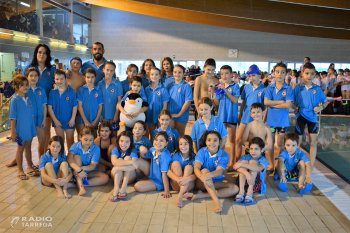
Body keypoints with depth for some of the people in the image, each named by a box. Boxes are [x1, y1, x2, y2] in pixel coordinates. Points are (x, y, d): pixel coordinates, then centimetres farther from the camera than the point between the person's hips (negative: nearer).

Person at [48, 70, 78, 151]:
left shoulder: (71, 91, -5)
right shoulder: (52, 92, -2)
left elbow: (75, 106, -4)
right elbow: (49, 107, -2)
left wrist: (72, 119, -10)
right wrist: (55, 120, -8)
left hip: (69, 121, -1)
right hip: (58, 121, 1)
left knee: (70, 141, 10)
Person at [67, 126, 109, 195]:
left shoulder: (96, 148, -11)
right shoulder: (75, 146, -12)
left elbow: (93, 166, -18)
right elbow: (69, 158, -32)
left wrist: (82, 168, -38)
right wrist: (79, 170, -46)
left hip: (89, 172, 1)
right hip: (77, 171, -1)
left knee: (105, 178, -23)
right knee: (76, 156, -26)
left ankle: (78, 184, -28)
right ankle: (80, 186, -37)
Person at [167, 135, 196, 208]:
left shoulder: (194, 157, -5)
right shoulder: (175, 156, -2)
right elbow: (168, 171, -14)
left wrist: (188, 178, -39)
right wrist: (177, 179, -34)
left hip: (189, 184, -1)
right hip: (176, 185, 1)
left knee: (189, 167, -26)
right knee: (175, 163, -19)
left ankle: (180, 196, -39)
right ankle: (184, 191, -28)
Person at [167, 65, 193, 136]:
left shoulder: (186, 86, -8)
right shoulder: (170, 86, 7)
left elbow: (188, 102, -13)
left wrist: (179, 114, -16)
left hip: (181, 115, -4)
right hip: (170, 115, 4)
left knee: (180, 135, 9)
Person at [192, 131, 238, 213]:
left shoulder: (224, 155, -9)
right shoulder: (202, 152, -10)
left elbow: (219, 171, -25)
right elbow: (196, 168, -24)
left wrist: (209, 175, -49)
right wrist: (203, 177, -47)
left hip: (216, 182, 2)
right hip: (202, 183, -2)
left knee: (235, 189, -21)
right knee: (205, 170, -33)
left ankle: (202, 195, -28)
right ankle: (216, 201, -44)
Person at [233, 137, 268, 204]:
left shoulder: (263, 160, -4)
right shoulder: (245, 157, 2)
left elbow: (258, 168, -30)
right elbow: (236, 166, -19)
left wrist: (241, 164, -36)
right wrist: (247, 173, -37)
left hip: (255, 184, -2)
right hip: (244, 182, 2)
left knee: (252, 162, -19)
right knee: (244, 161, -18)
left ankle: (250, 192, -27)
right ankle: (241, 191, -27)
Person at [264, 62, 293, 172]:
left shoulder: (288, 89, -4)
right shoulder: (270, 87, 2)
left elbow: (288, 105, -14)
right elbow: (266, 102, -8)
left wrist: (273, 104, -10)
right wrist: (280, 102, -12)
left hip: (282, 120, -1)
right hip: (271, 119, 2)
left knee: (280, 143, 8)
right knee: (270, 143, 7)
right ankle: (271, 165, 19)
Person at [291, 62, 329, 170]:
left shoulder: (317, 89, 1)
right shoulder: (298, 88, -3)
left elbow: (325, 101, 11)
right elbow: (292, 103, 2)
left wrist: (321, 107, -9)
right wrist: (297, 108, -17)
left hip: (312, 116, 1)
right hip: (301, 116, -1)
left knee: (313, 142, 2)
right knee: (297, 142, 5)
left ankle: (311, 167, 12)